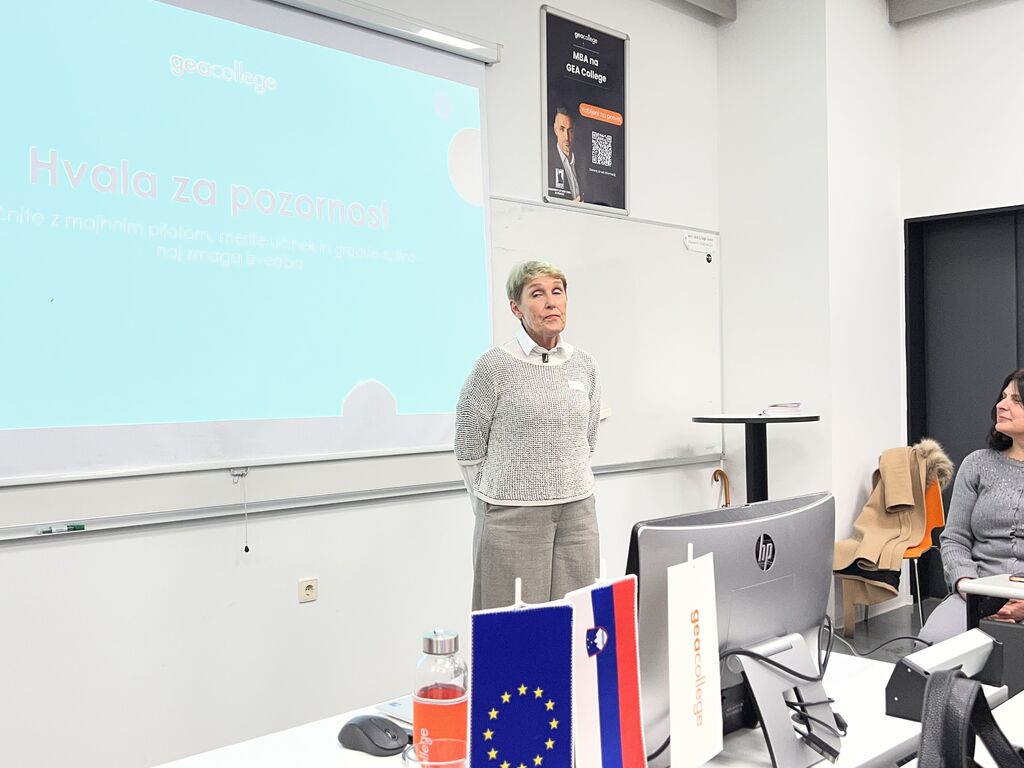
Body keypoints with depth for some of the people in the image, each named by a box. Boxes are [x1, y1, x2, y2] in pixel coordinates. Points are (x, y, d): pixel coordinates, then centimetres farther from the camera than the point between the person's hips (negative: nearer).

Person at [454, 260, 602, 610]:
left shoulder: (584, 365, 7)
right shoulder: (493, 366, -8)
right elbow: (469, 448, -1)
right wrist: (494, 505, 6)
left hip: (578, 512, 5)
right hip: (513, 517, -4)